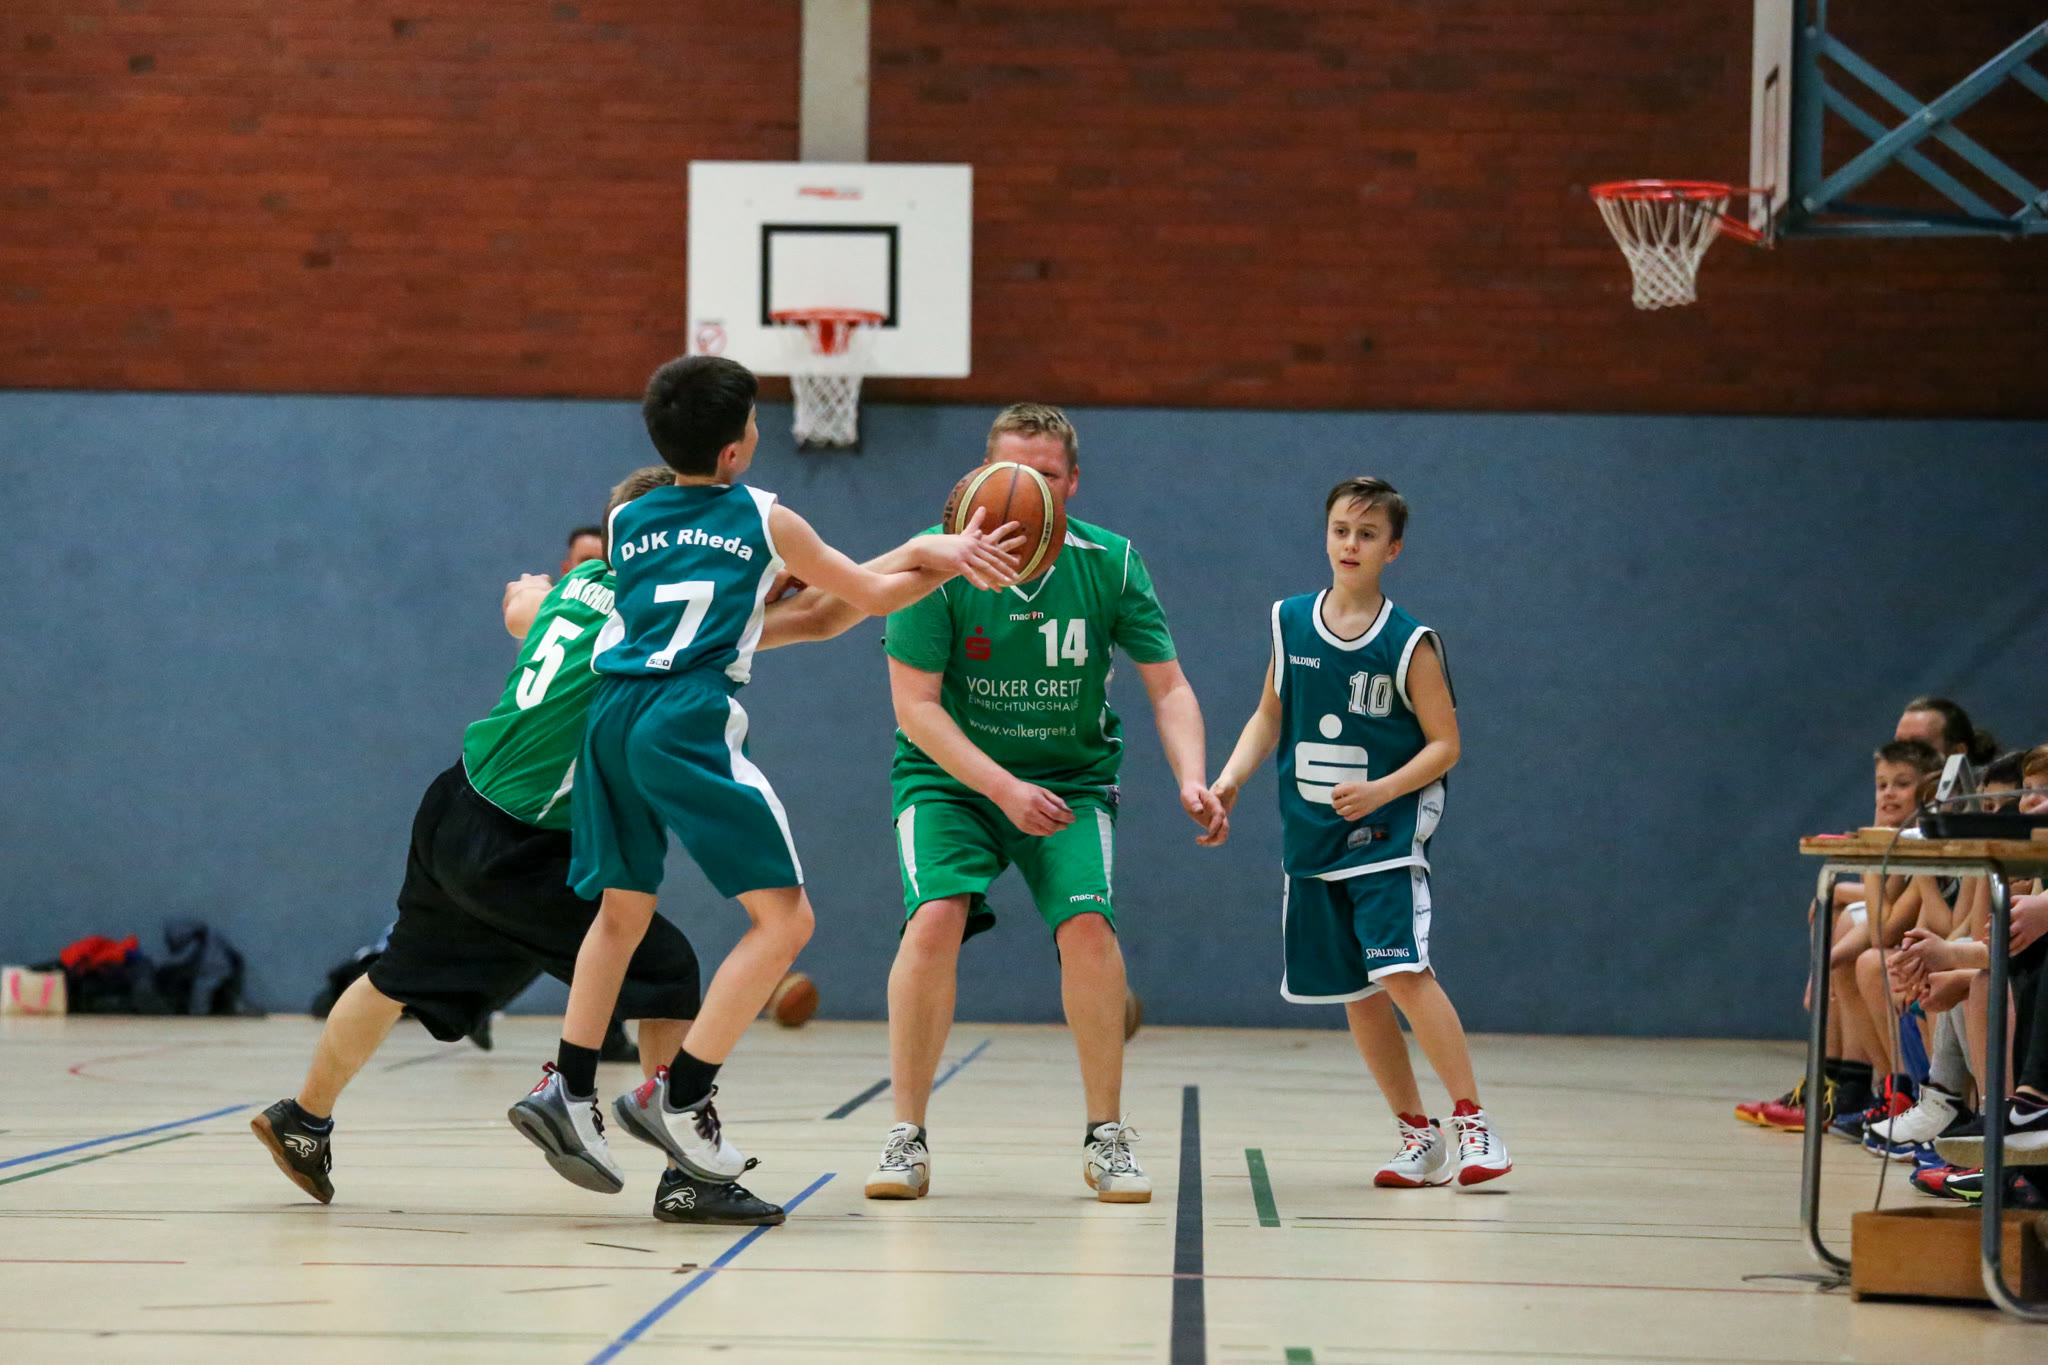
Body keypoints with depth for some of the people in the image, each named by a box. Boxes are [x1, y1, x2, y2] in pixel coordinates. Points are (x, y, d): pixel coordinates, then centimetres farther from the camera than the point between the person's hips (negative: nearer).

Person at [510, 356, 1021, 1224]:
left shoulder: (627, 523, 23)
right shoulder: (766, 519, 11)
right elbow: (872, 596, 22)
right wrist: (948, 564, 37)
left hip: (611, 715, 6)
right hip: (688, 722, -6)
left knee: (623, 909, 23)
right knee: (784, 918, -1)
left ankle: (568, 1091, 19)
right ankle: (677, 1098, -7)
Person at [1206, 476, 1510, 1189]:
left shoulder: (1409, 643, -8)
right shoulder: (1290, 621, 4)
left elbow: (1444, 743, -5)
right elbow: (1270, 715, 14)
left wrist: (1383, 790, -20)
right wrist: (1230, 780, -1)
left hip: (1386, 834, -5)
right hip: (1311, 837, 5)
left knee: (1402, 970, -20)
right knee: (1355, 991, 7)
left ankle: (1474, 1123, -12)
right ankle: (1419, 1137, 18)